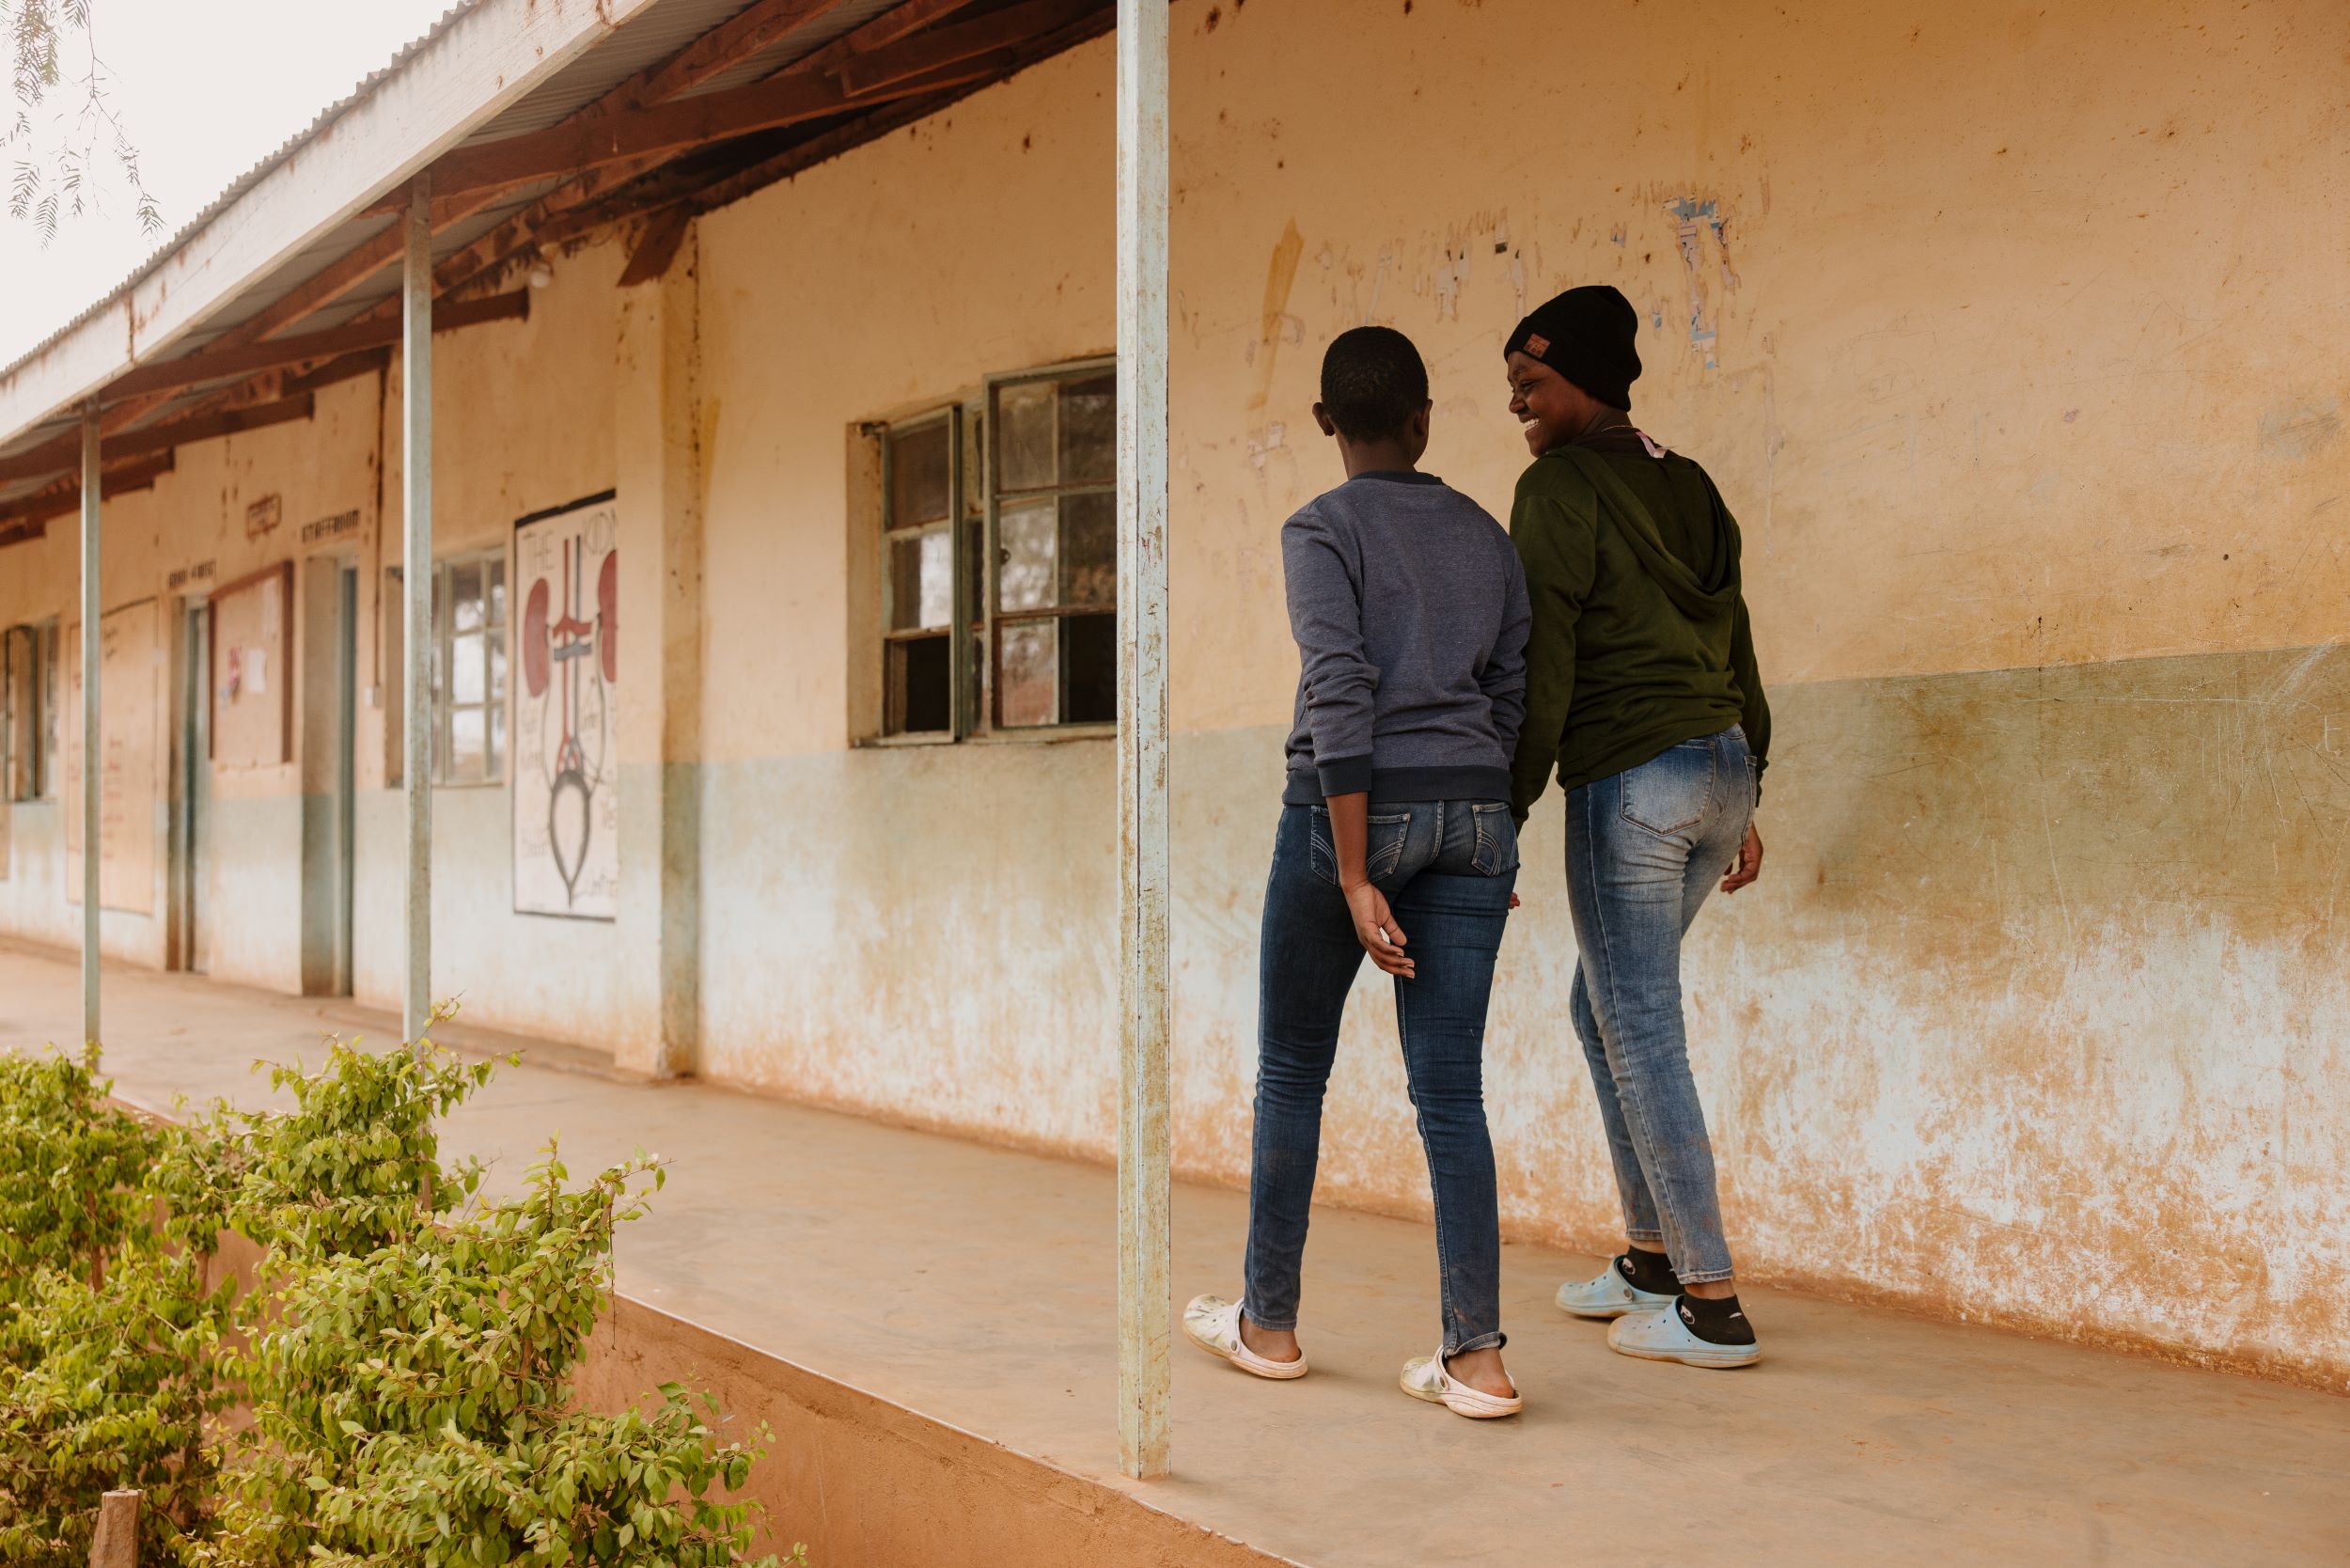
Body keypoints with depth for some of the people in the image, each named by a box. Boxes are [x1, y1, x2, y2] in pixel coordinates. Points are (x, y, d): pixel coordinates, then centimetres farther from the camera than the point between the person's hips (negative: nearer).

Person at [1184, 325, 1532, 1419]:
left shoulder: (1321, 530, -6)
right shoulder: (1485, 536, 11)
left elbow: (1340, 695, -16)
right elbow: (1514, 699, 10)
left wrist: (1354, 878, -17)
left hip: (1350, 807, -5)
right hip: (1471, 816, 5)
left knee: (1290, 1072, 11)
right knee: (1447, 1091, 3)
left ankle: (1269, 1322, 22)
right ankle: (1477, 1356, -4)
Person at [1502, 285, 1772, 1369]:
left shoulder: (1559, 486, -8)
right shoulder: (1687, 484, 16)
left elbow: (1541, 664, -14)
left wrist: (1506, 812, -10)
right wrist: (1744, 801, 24)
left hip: (1630, 777, -9)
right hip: (1720, 760, 9)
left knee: (1641, 1034, -2)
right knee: (1606, 1004, 20)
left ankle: (1711, 1307, 2)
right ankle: (1651, 1257, 26)